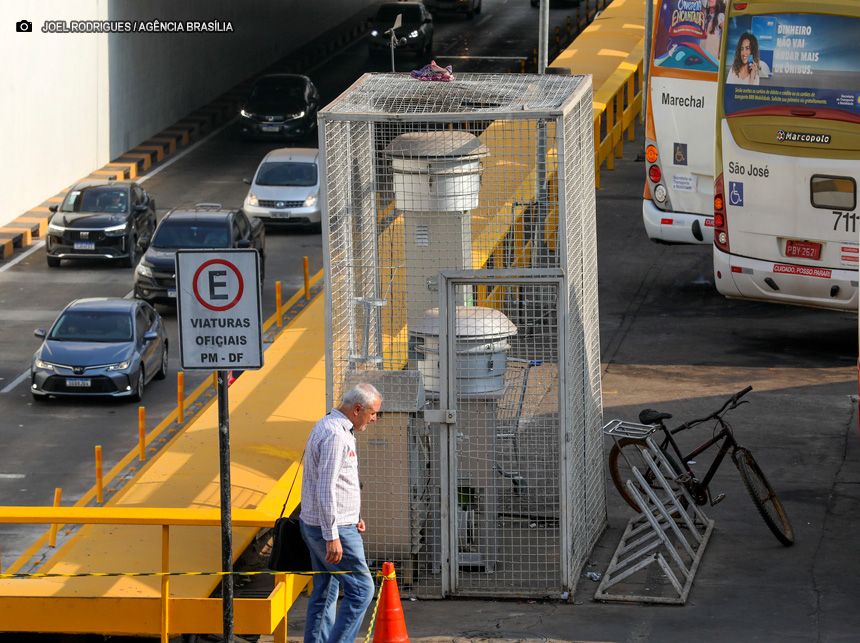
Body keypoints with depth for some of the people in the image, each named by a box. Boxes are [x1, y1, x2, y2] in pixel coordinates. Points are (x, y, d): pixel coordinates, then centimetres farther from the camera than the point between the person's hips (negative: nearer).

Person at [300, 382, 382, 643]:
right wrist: (332, 536, -24)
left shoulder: (330, 427, 15)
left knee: (325, 593, 12)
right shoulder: (335, 435, -19)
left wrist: (353, 516, 23)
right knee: (360, 589, -7)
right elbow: (326, 489, -24)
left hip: (315, 525, 10)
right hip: (331, 528, -10)